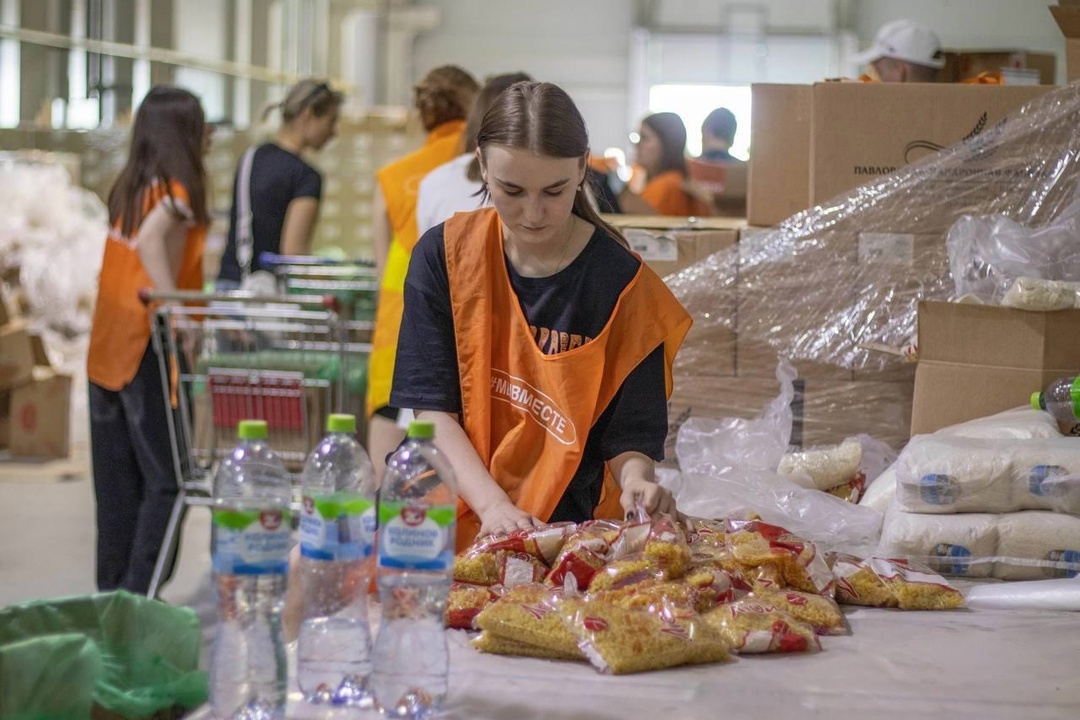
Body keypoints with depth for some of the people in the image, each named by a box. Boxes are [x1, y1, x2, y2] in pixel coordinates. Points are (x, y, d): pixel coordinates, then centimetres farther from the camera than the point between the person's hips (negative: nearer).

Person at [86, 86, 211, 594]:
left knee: (118, 488, 12)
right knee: (166, 481, -3)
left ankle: (111, 592, 17)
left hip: (106, 355, 8)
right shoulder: (175, 191, -10)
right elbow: (150, 240, -28)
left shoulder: (129, 189, 14)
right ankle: (137, 596, -6)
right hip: (147, 354, -8)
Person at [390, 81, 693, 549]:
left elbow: (631, 435, 1)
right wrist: (492, 505, -15)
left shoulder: (623, 284, -2)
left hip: (571, 539, -1)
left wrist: (636, 481, -23)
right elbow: (430, 408, -1)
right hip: (455, 525, 1)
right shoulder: (444, 256, 3)